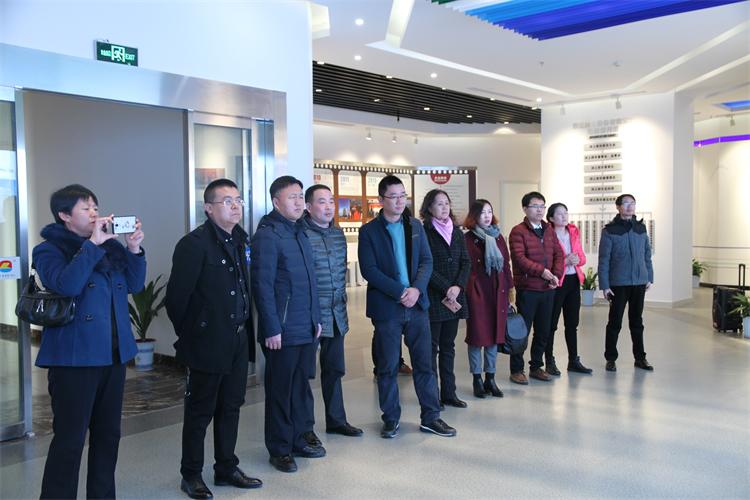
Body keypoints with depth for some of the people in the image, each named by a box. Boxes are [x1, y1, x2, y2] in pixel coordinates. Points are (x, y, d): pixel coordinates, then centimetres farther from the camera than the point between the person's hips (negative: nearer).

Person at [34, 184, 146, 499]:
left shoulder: (110, 246, 11)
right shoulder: (50, 249, -4)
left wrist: (134, 250, -6)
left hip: (114, 354, 6)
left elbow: (135, 285, 7)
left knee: (108, 434, 14)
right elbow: (67, 285, -23)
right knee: (69, 440, -3)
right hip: (74, 357, -6)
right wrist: (92, 244, -21)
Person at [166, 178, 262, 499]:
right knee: (200, 412, 7)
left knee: (230, 407, 16)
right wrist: (188, 334, -5)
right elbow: (176, 296, -14)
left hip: (238, 341, 7)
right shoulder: (194, 243, -15)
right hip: (207, 344, -7)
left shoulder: (241, 239, 7)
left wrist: (245, 328, 10)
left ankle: (227, 469, 31)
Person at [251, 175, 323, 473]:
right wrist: (271, 329, -17)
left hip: (307, 327, 7)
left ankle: (301, 437, 31)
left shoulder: (299, 232, 12)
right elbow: (262, 285, -15)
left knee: (301, 384, 16)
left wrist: (316, 317, 14)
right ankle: (280, 449, 19)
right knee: (280, 390, 6)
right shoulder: (267, 234, -12)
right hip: (282, 331, -7)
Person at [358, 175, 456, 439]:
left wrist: (416, 289, -12)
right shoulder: (369, 231, -3)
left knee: (424, 364, 8)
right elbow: (369, 270, -11)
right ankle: (391, 419, 20)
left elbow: (426, 261, 5)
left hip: (416, 304, 4)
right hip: (386, 307, -3)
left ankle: (431, 417, 19)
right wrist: (400, 293, -16)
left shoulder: (415, 226, 9)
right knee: (388, 367, 6)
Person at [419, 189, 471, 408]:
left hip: (454, 297, 6)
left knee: (448, 346, 12)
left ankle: (449, 393, 19)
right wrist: (446, 288, -16)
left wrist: (458, 286, -9)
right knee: (431, 347, 2)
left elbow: (465, 262, 6)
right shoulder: (424, 232, -6)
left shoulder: (456, 232, 11)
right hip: (432, 298, -5)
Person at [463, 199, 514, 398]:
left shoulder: (498, 237, 10)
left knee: (495, 335, 10)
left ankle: (490, 378, 20)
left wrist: (509, 292, 10)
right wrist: (465, 291, -12)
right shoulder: (468, 239, -5)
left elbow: (506, 264, 12)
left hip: (498, 292, 5)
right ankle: (477, 379, 14)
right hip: (477, 292, -5)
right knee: (477, 336, 3)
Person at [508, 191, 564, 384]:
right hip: (527, 289, -6)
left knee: (543, 331, 13)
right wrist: (542, 271, -21)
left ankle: (536, 367, 27)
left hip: (547, 289, 6)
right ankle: (516, 370, 12)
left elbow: (558, 254, 8)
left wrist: (556, 275, -8)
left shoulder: (549, 230, 13)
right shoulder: (518, 231, -7)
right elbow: (519, 258, -17)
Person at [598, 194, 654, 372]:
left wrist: (650, 277, 8)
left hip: (639, 282, 4)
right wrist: (604, 285, -10)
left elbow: (647, 255, 12)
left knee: (637, 321, 13)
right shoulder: (610, 230, -6)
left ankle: (640, 357, 23)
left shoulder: (641, 228, 7)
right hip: (618, 283, -4)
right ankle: (610, 359, 14)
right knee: (615, 322, 4)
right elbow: (604, 259, -7)